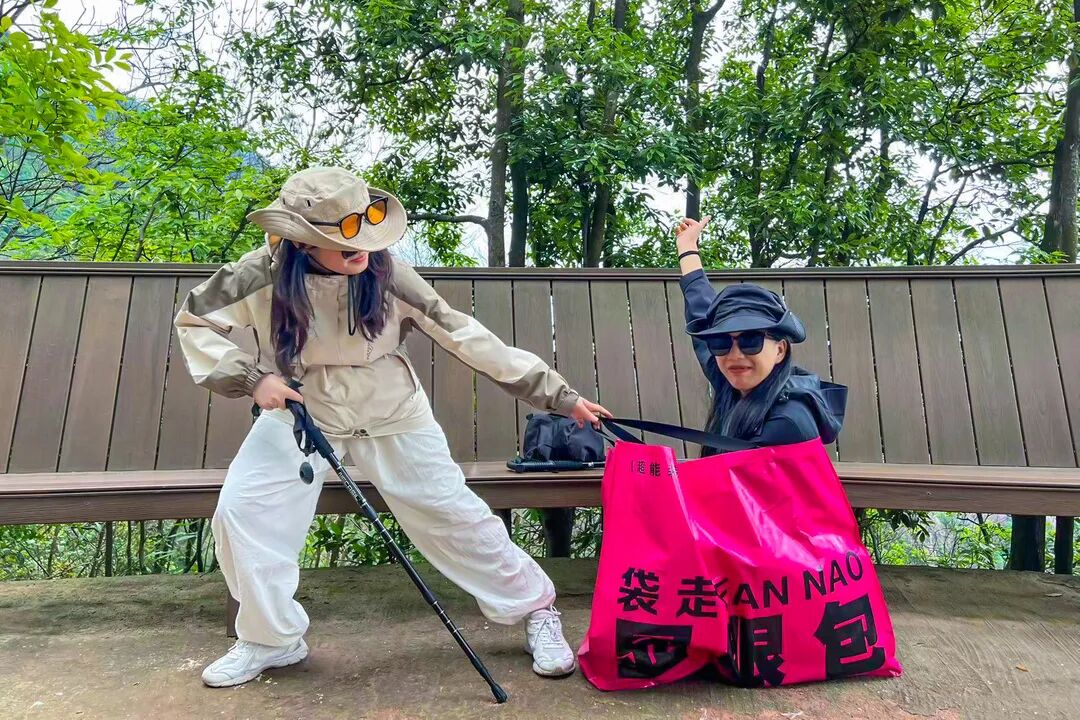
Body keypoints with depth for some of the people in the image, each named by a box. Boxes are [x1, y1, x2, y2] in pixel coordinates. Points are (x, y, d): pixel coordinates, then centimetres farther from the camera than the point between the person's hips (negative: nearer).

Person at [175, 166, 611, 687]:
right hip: (299, 411, 2)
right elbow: (194, 321, -5)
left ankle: (536, 608, 19)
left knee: (453, 513, -2)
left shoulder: (386, 273, -22)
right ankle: (271, 639, 18)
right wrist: (252, 377, -23)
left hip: (392, 414, -2)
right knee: (241, 510, -7)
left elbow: (463, 336, -21)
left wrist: (557, 395, -22)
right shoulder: (264, 276, -20)